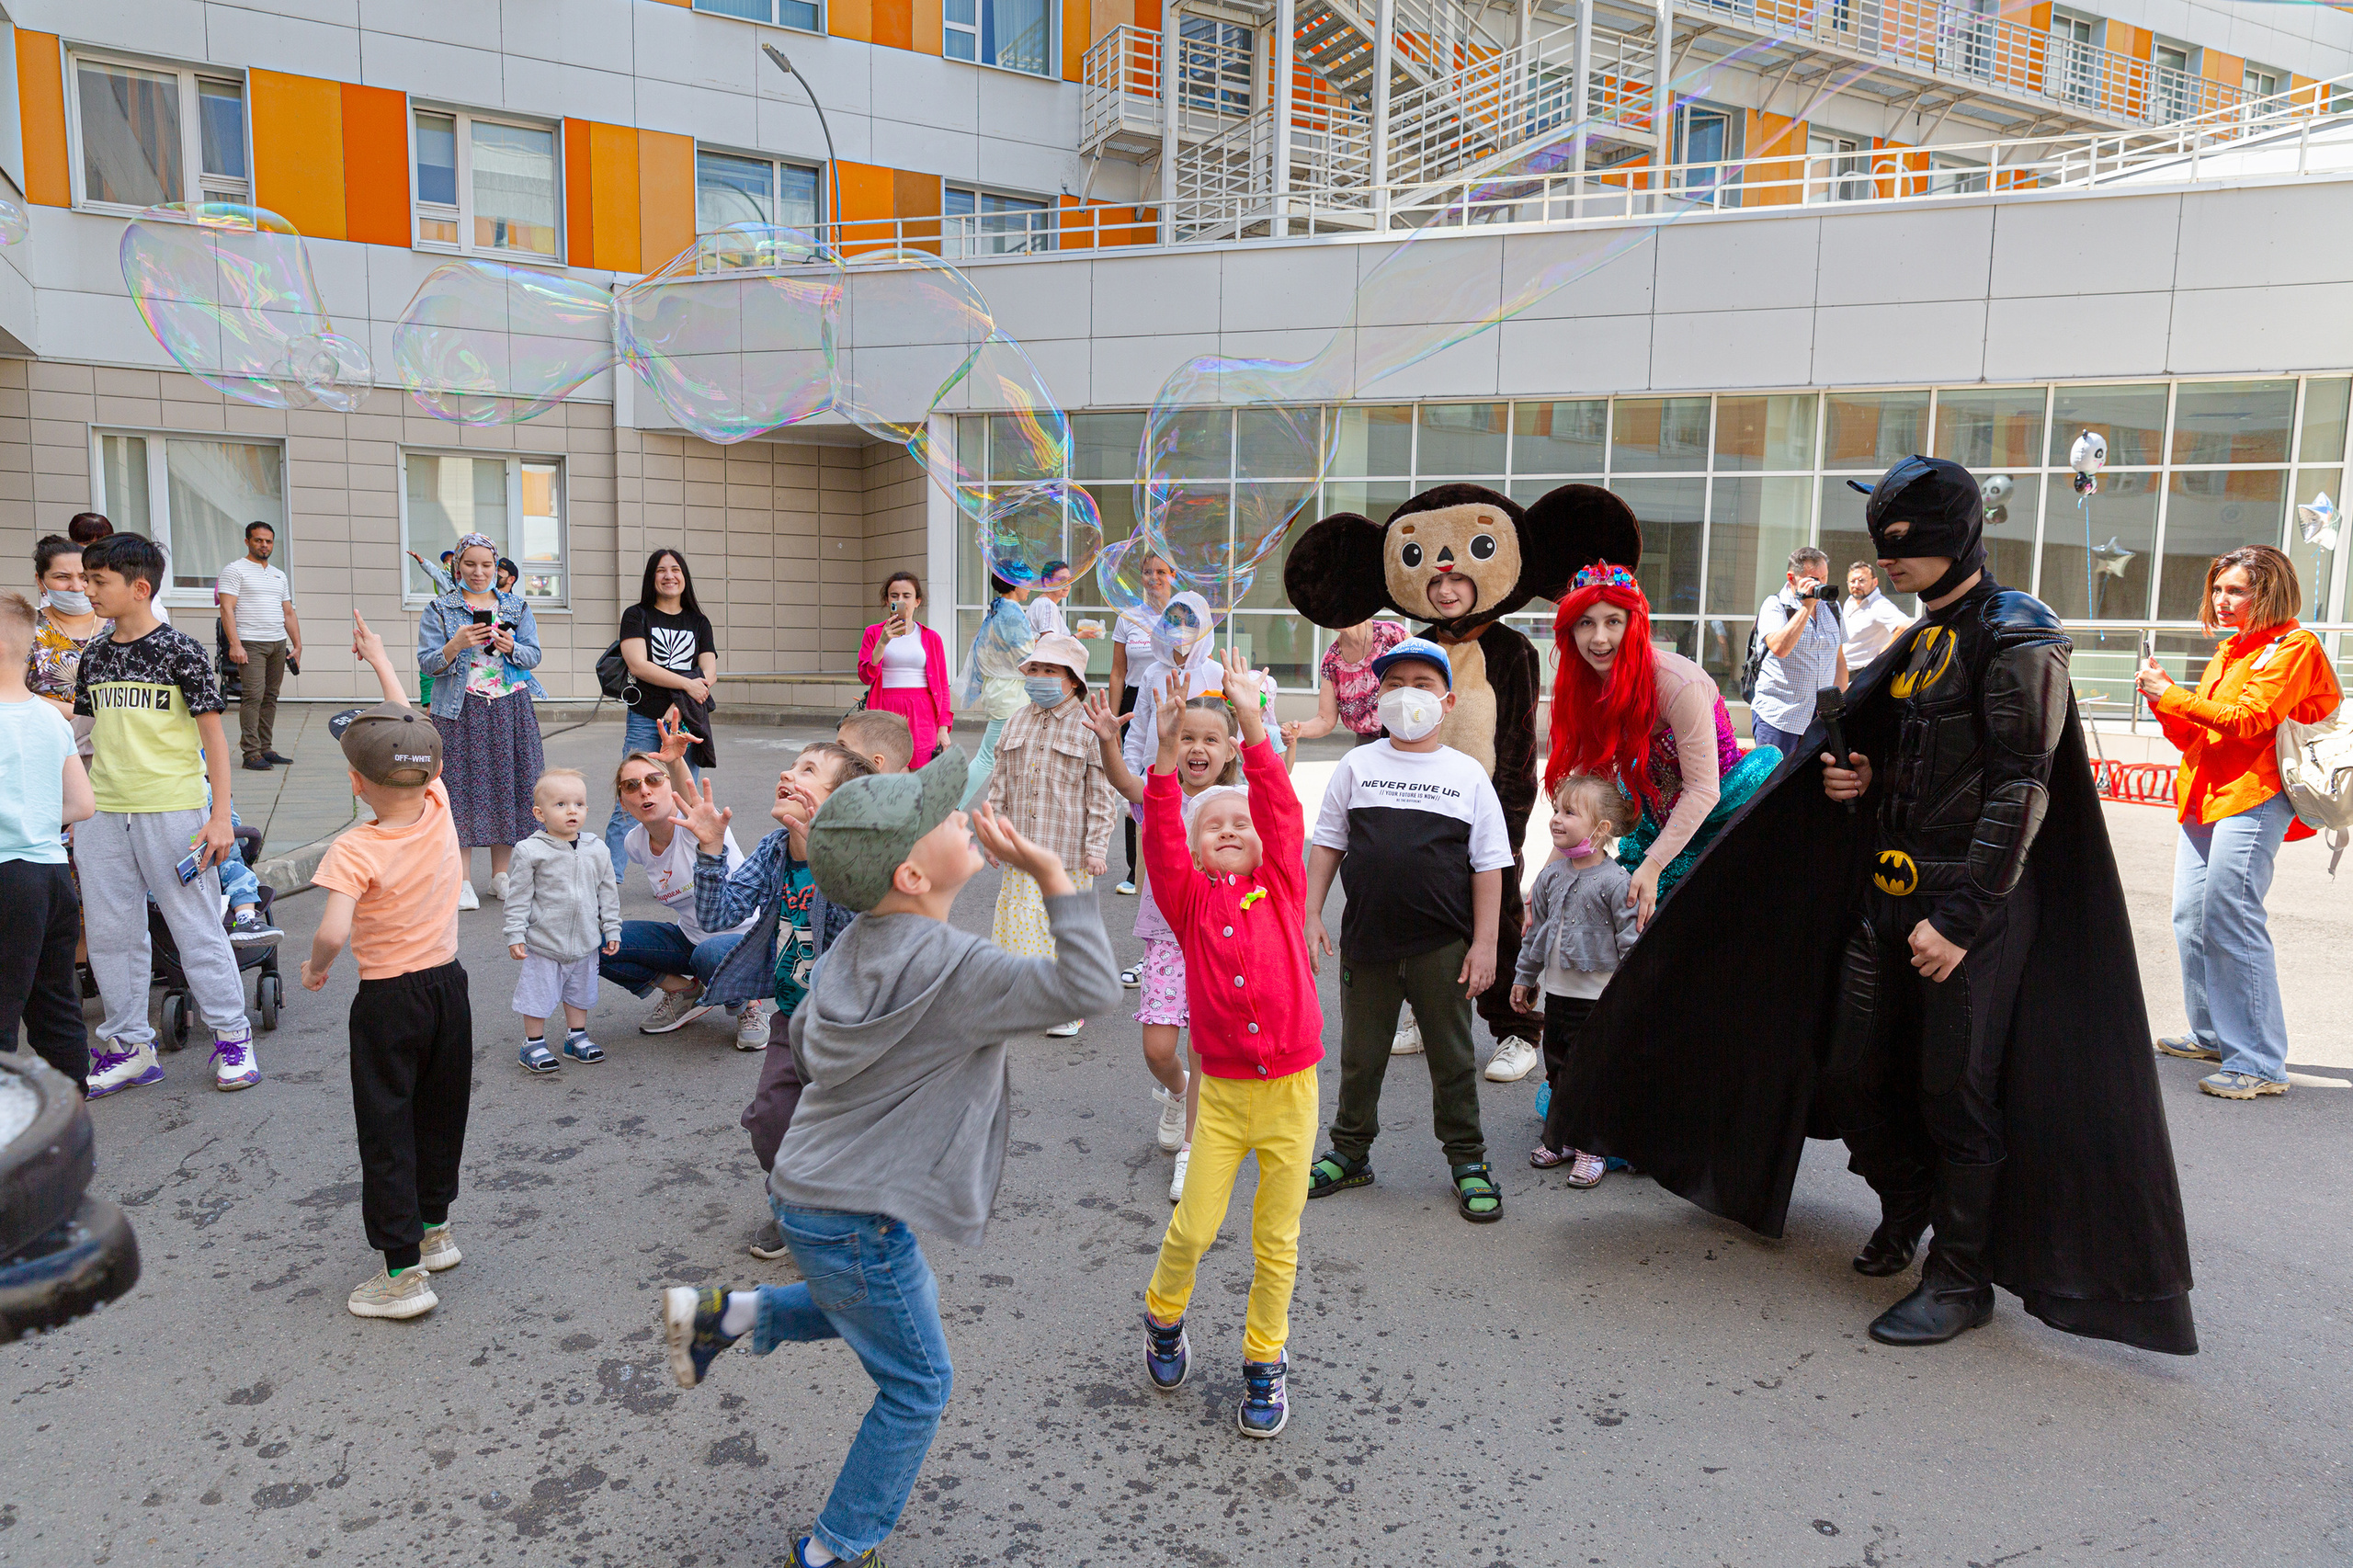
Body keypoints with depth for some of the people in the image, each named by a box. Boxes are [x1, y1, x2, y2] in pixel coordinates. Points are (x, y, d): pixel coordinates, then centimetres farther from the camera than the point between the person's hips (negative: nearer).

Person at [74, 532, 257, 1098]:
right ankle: (129, 1045, 22)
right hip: (102, 814, 6)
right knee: (110, 933, 10)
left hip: (173, 811, -6)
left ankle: (232, 1038, 13)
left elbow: (213, 734, -6)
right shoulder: (95, 654, 10)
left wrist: (221, 815, -10)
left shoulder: (178, 651, -7)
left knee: (196, 927, 1)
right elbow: (95, 734, 17)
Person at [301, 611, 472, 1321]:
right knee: (440, 1115, 21)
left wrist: (315, 966, -11)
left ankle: (403, 1274, 8)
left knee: (386, 1130, 4)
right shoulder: (439, 810, -7)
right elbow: (410, 733, 7)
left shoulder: (354, 850, -21)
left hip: (388, 1001, -6)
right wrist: (380, 660, 16)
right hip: (448, 984, 6)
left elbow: (334, 931, -34)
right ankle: (434, 1229, 37)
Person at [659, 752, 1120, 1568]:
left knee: (893, 1305, 32)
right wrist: (1050, 873, -32)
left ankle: (722, 1313, 24)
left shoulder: (858, 944, 0)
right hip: (856, 1219, -8)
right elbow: (1089, 988, -32)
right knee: (916, 1384, 13)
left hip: (810, 1192, 8)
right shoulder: (955, 968, -26)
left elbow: (805, 1036, 15)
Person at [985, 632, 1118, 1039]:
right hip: (1022, 851, 5)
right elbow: (1000, 784, 16)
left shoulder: (1089, 728, -6)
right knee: (1022, 923, 9)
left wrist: (1096, 846, -8)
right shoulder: (1017, 724, 10)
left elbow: (1101, 795, -5)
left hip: (1068, 853, -5)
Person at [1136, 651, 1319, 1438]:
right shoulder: (1189, 899, 1)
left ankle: (1264, 1363, 30)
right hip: (1221, 1091, 0)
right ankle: (1163, 1315, 33)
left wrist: (1254, 729, -21)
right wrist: (1168, 755, -26)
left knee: (1276, 1241, 10)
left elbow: (1282, 813, -11)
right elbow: (1160, 839, -14)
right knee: (1193, 1227, 1)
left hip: (1290, 1090, 0)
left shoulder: (1281, 888, 2)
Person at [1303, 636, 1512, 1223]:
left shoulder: (1469, 775, 1)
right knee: (1360, 1055, 14)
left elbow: (1488, 865, 1)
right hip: (1366, 941, 1)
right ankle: (1351, 1152, 32)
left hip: (1443, 948, -1)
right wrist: (1310, 915, 2)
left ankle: (1468, 1162, 26)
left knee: (1453, 1059, 10)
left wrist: (1484, 943, -3)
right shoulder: (1357, 766, 4)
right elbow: (1327, 843, 8)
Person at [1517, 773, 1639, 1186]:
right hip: (1557, 992, 6)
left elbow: (1631, 939, -12)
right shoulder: (1551, 875, 5)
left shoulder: (1615, 881, -14)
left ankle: (1591, 1147, 15)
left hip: (1598, 997, -6)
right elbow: (1536, 929, 14)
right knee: (1557, 1067, 15)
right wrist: (1524, 977, 17)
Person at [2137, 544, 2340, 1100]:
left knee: (2231, 924, -13)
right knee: (2191, 921, 10)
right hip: (2204, 799, 9)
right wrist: (2163, 701, 4)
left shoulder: (2292, 647, -4)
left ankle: (2261, 1064, -8)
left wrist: (2174, 696, -13)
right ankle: (2214, 1036, 23)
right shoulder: (2228, 652, 22)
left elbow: (2248, 720, -15)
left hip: (2251, 801, -9)